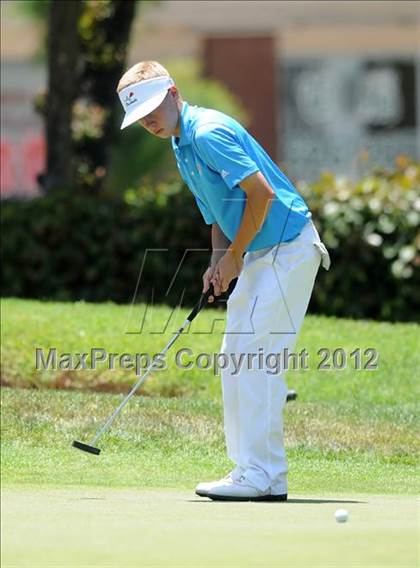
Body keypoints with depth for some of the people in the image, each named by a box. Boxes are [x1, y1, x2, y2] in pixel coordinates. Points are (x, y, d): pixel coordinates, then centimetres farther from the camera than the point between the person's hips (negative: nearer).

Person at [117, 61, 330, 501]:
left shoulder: (208, 132, -17)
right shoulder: (182, 147, 16)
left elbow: (261, 193, -24)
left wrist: (235, 256, -14)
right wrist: (218, 262, 5)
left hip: (287, 246, -11)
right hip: (263, 252, 11)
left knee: (252, 357, -13)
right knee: (237, 359, 10)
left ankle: (259, 475, -13)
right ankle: (260, 473, 12)